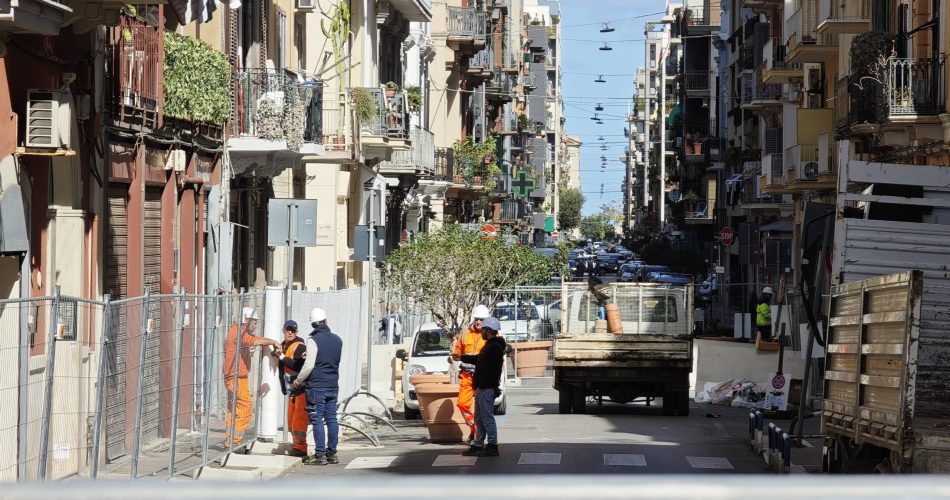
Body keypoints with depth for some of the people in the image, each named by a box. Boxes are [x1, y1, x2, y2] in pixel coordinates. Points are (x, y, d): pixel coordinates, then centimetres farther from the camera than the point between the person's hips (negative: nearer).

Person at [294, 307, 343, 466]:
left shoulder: (313, 340, -11)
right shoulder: (337, 340, 9)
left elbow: (309, 365, -15)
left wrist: (298, 380, -1)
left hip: (316, 385, -6)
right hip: (333, 384, 6)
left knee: (317, 420, -4)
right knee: (331, 418, 9)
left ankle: (320, 455, -6)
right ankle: (332, 453, 12)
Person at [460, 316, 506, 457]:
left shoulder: (495, 347, -16)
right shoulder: (490, 345, 18)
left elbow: (493, 369, -24)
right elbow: (479, 359, 32)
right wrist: (462, 357, 40)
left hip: (487, 388, -11)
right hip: (482, 387, 11)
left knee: (487, 417, -8)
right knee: (479, 418, 15)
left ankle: (492, 447, -5)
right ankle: (478, 445, 20)